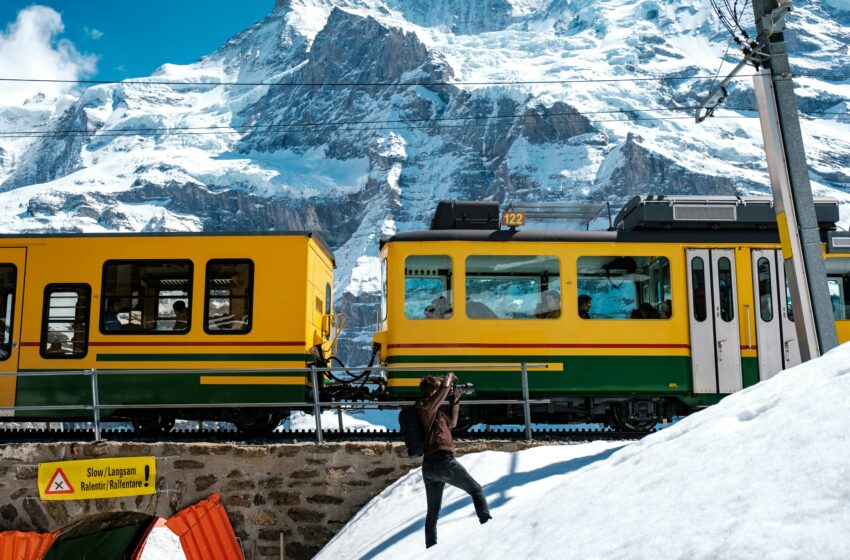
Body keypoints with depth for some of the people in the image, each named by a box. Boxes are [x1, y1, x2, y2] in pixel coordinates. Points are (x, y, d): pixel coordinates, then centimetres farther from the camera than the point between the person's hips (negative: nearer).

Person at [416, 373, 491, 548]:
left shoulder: (433, 411, 23)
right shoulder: (424, 405, -3)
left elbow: (451, 423, 32)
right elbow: (444, 387, -11)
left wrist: (455, 401, 26)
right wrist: (449, 378, 9)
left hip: (428, 466, 9)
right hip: (443, 461, -9)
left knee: (432, 512, 13)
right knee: (476, 490, 3)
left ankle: (431, 547, 13)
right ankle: (487, 524, -8)